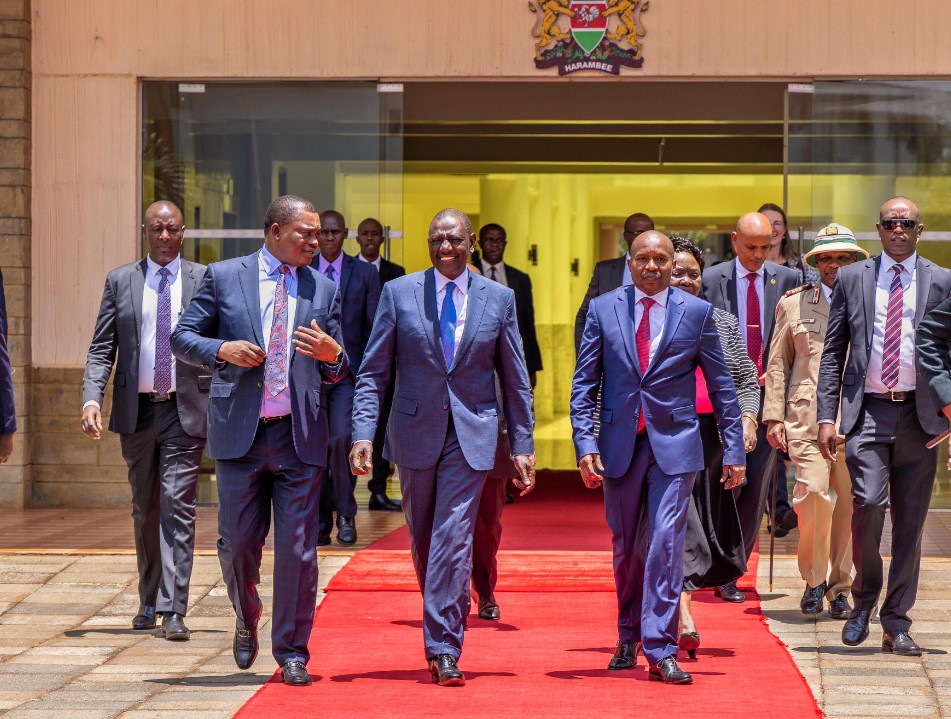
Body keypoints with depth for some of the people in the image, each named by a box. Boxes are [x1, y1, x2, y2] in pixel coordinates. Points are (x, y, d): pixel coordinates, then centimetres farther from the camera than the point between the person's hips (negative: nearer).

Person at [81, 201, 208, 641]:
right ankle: (148, 602, 26)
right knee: (145, 510, 13)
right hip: (136, 410, 2)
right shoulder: (120, 282, 7)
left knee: (178, 507, -10)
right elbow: (101, 349, 4)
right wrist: (92, 398, -11)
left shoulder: (205, 281, 3)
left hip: (185, 409, -2)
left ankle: (173, 611, -12)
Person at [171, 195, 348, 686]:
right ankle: (247, 621, 34)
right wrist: (222, 349, -11)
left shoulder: (324, 290, 10)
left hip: (300, 435, 1)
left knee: (298, 549, -1)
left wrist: (332, 355, -9)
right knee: (238, 541, 4)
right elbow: (182, 337, 7)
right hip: (239, 433, -1)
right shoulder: (224, 277, 5)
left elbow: (336, 372, 14)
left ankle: (291, 655, 9)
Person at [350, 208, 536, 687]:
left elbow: (515, 380, 8)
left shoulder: (499, 299, 4)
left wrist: (523, 446, 6)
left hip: (472, 435, -1)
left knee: (453, 539, -11)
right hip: (415, 431, 1)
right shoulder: (398, 293, 2)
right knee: (423, 540, 11)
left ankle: (443, 649, -11)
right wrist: (363, 432, -10)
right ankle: (445, 624, 31)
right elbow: (373, 372, 1)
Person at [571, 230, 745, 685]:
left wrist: (734, 449, 3)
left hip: (674, 444, -2)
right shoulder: (602, 310, 5)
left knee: (667, 541, -12)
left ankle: (660, 649, -11)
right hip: (619, 443, 2)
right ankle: (628, 638, 28)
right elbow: (584, 384, 5)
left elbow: (721, 385, 6)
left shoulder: (697, 312, 3)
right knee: (625, 546, 11)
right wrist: (585, 443, -5)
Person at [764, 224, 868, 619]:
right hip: (807, 418, -1)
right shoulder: (793, 303, 14)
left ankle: (839, 586, 12)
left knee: (849, 502, -1)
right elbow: (778, 364, 14)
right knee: (814, 493, -15)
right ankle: (814, 579, 3)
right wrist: (774, 416, 6)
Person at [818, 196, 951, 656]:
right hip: (867, 412, -1)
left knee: (909, 522, 2)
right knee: (868, 503, -17)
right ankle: (864, 599, 6)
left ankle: (896, 624, 12)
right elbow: (833, 352, 9)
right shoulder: (851, 279, 9)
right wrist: (826, 415, 0)